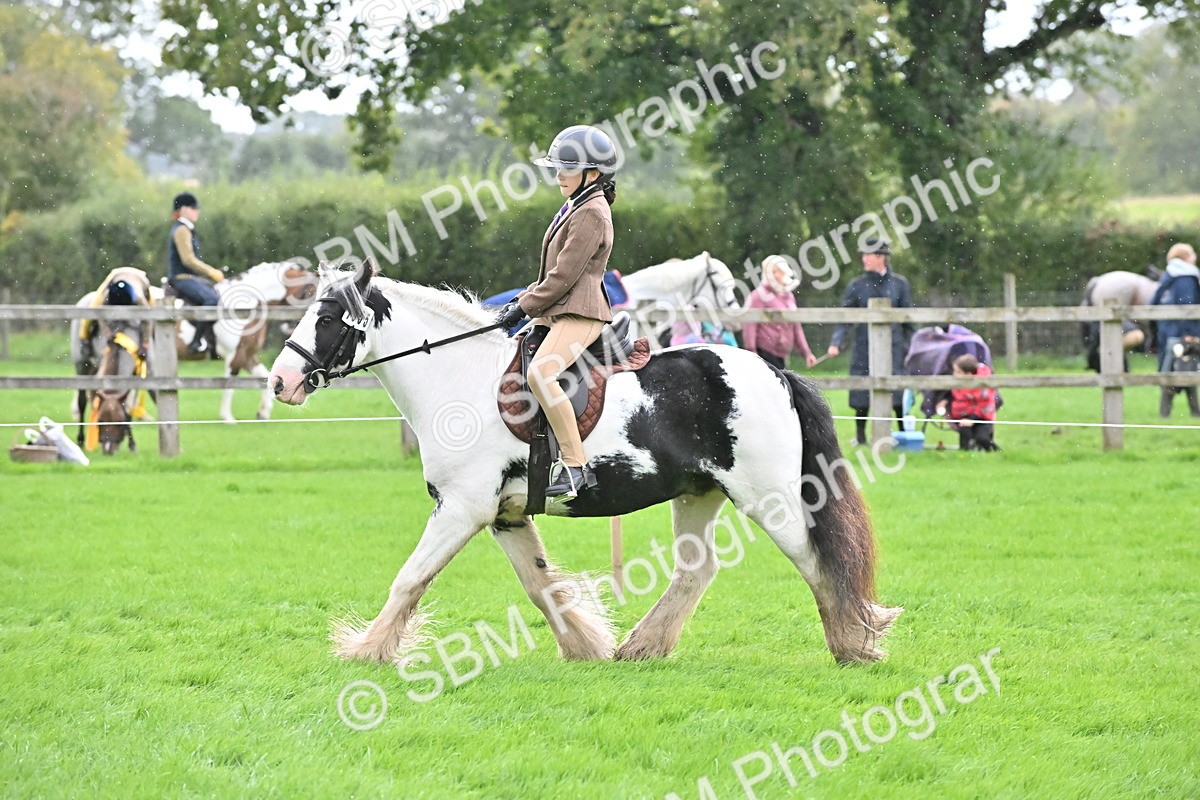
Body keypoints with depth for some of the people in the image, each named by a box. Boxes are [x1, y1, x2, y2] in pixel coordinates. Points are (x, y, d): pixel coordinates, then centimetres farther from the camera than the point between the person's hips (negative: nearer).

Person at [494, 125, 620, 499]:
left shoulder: (591, 214, -12)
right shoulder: (575, 208, 20)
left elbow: (563, 277, -17)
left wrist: (524, 307, -12)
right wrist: (523, 299, 15)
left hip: (579, 314, -11)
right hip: (556, 312, 11)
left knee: (540, 373, -33)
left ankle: (576, 465, -32)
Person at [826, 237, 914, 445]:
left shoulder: (899, 284, 5)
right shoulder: (857, 285, 5)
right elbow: (845, 317, 2)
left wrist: (910, 347, 7)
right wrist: (836, 342, -12)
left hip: (893, 347, -1)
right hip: (864, 348, 1)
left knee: (899, 396, -6)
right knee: (861, 396, 1)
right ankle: (860, 434, 13)